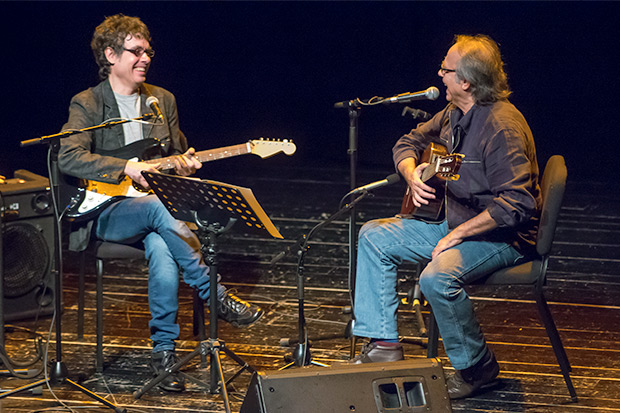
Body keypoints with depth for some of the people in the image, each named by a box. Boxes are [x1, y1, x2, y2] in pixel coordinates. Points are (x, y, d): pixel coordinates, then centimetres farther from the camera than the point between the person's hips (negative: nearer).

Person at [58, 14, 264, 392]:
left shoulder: (163, 100, 15)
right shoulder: (87, 104, -1)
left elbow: (178, 153, 23)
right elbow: (68, 157, -15)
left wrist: (184, 163, -2)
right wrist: (127, 168, -22)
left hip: (155, 207, 3)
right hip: (104, 215, -3)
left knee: (162, 250, -33)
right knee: (158, 207, -37)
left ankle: (164, 351, -28)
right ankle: (217, 297, -30)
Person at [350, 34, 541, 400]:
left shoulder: (502, 126, -25)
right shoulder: (455, 114, 4)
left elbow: (516, 204, -32)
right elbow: (410, 142, 19)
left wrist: (459, 233, -29)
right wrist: (412, 174, -4)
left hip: (501, 236, -10)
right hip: (455, 223, 10)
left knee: (438, 276, -34)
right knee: (375, 236, 4)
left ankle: (476, 367, -12)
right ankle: (384, 344, 4)